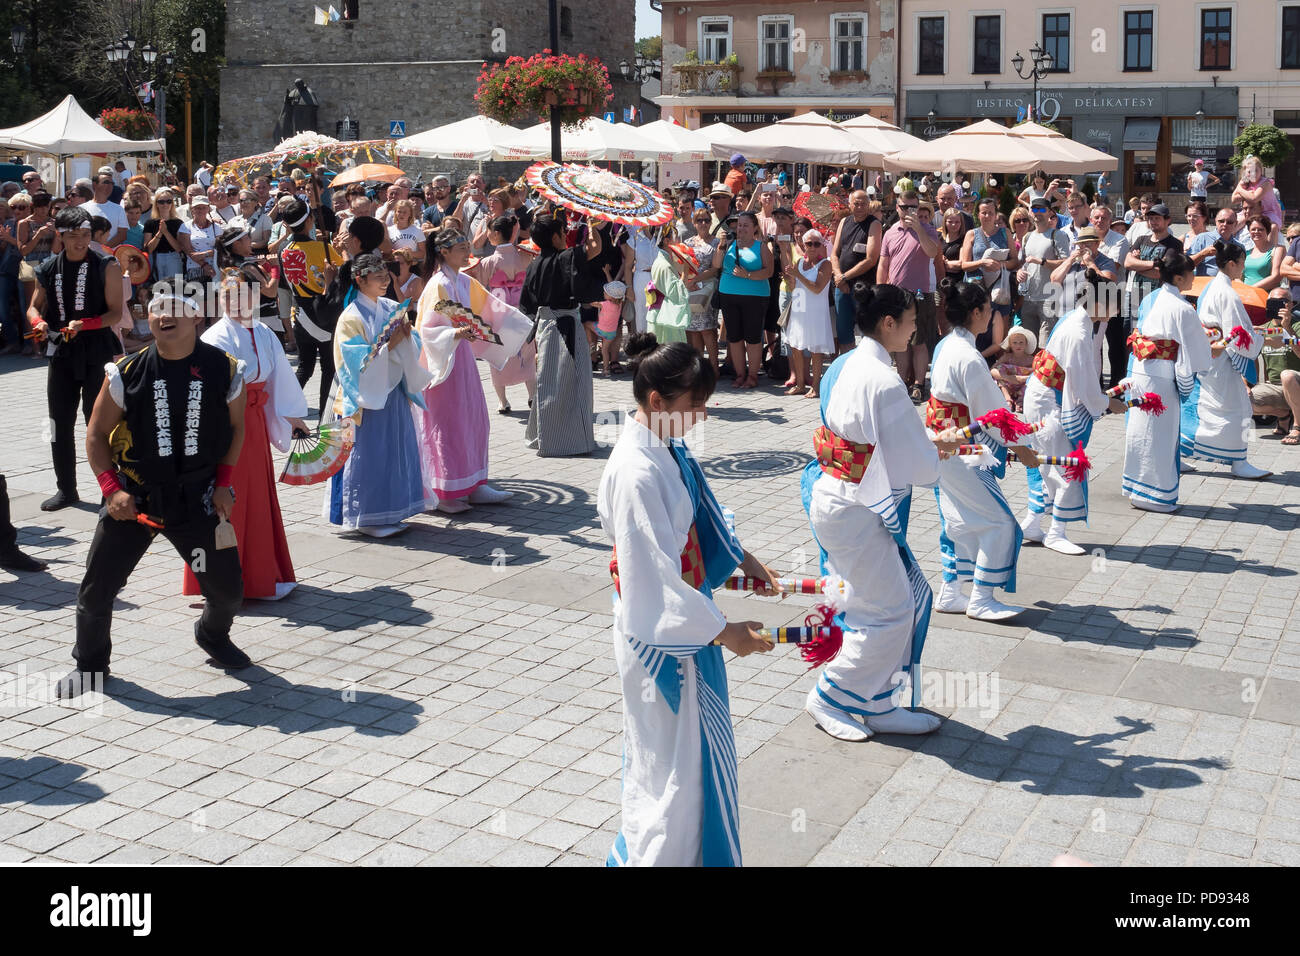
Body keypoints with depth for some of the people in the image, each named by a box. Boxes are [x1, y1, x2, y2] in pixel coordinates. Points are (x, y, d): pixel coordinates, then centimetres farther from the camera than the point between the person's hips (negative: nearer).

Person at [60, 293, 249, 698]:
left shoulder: (224, 369, -6)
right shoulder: (127, 373, -7)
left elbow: (236, 426, 9)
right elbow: (96, 433, 1)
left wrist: (223, 483, 1)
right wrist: (111, 489, -10)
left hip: (197, 497, 0)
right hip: (132, 498, 0)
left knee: (227, 588, 4)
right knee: (96, 588, 1)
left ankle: (213, 636, 39)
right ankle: (90, 664, 27)